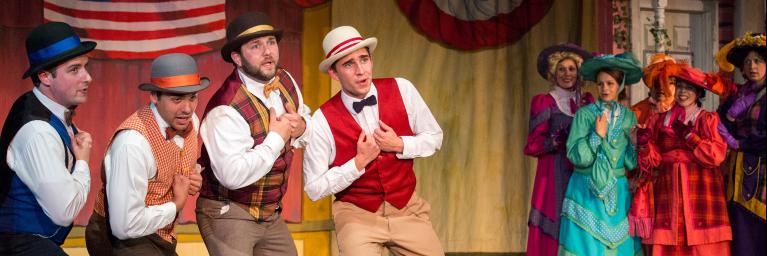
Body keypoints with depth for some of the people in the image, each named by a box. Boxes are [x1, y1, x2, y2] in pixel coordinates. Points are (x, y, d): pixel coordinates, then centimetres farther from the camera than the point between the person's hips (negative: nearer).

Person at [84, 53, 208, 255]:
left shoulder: (191, 122, -5)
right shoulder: (133, 141, -26)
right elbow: (126, 226, -27)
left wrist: (192, 177, -4)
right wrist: (176, 204, -13)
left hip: (160, 239, 7)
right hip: (122, 240, -7)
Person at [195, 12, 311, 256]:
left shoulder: (286, 81, 0)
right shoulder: (226, 109, -24)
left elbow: (306, 119, 18)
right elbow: (232, 174, -33)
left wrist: (301, 127, -7)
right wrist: (276, 138, -24)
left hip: (271, 214, 8)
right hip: (228, 216, -7)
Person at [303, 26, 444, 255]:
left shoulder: (402, 90, -7)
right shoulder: (323, 121, -14)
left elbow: (434, 138, 5)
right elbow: (314, 189, -9)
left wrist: (400, 145, -14)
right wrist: (359, 162, -18)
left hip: (407, 207, 3)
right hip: (356, 213, -3)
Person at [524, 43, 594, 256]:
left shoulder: (588, 102, 14)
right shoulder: (544, 102, 4)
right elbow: (532, 145, -1)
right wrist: (556, 141, -18)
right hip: (555, 178, -3)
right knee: (552, 235, -8)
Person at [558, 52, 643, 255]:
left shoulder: (629, 117, 6)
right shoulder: (585, 114, -3)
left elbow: (632, 163, 5)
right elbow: (576, 156, -9)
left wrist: (635, 142, -11)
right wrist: (597, 135, -16)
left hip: (617, 194, 3)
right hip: (586, 193, -3)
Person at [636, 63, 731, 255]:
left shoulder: (709, 120, 5)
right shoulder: (659, 120, 13)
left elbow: (716, 155, -9)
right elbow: (653, 160, 7)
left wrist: (688, 134, -8)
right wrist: (644, 144, -12)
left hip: (700, 192, -2)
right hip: (668, 192, 2)